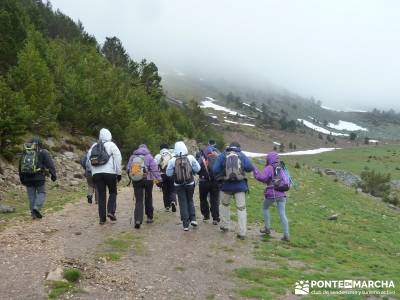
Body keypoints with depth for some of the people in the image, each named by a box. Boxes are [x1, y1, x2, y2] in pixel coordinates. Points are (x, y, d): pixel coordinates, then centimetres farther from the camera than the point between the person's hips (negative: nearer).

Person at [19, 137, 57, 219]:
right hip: (39, 177, -4)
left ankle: (33, 212, 11)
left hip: (27, 178, 4)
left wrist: (22, 178, 29)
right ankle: (37, 208, -15)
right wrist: (53, 174, -7)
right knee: (41, 193, 6)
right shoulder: (43, 152, 0)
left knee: (31, 195, 10)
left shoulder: (24, 152, 15)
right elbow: (50, 164, -7)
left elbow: (20, 166, 21)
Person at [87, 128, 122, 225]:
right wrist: (118, 173, -1)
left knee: (101, 195, 7)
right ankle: (111, 211, -2)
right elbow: (118, 159, -6)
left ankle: (102, 218, 8)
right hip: (109, 173, -4)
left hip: (96, 174, 4)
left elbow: (89, 161, 16)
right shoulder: (111, 145, 1)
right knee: (113, 192, 14)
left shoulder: (93, 146, 16)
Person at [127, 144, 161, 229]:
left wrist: (132, 178, 25)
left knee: (138, 201, 2)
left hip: (136, 181, 2)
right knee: (148, 199, 15)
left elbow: (128, 169, 12)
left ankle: (138, 220, -12)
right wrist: (158, 178, -10)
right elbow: (154, 168, -11)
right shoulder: (148, 156, -3)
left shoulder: (132, 157, 8)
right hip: (147, 180, -1)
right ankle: (149, 217, 25)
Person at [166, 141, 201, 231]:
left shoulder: (172, 160, -13)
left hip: (179, 185, -1)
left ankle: (186, 224, 6)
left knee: (183, 203, 6)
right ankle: (193, 219, 11)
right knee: (190, 201, 21)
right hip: (190, 183, 1)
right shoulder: (190, 158, -10)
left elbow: (168, 173, -8)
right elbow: (197, 169, -7)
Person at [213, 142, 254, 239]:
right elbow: (250, 168, -10)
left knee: (224, 204, 25)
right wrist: (242, 168, 10)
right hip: (240, 186, 0)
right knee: (241, 208, 4)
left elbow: (215, 170, -6)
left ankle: (225, 226, 31)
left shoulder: (222, 156, 0)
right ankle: (242, 233, 3)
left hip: (227, 185, 1)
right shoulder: (242, 155, 1)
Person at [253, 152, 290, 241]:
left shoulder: (269, 168, -7)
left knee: (265, 208, 22)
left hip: (271, 194, -4)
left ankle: (267, 228, 25)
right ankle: (286, 235, -4)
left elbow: (262, 177, -23)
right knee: (282, 214, 4)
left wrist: (254, 170, -10)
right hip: (281, 194, 4)